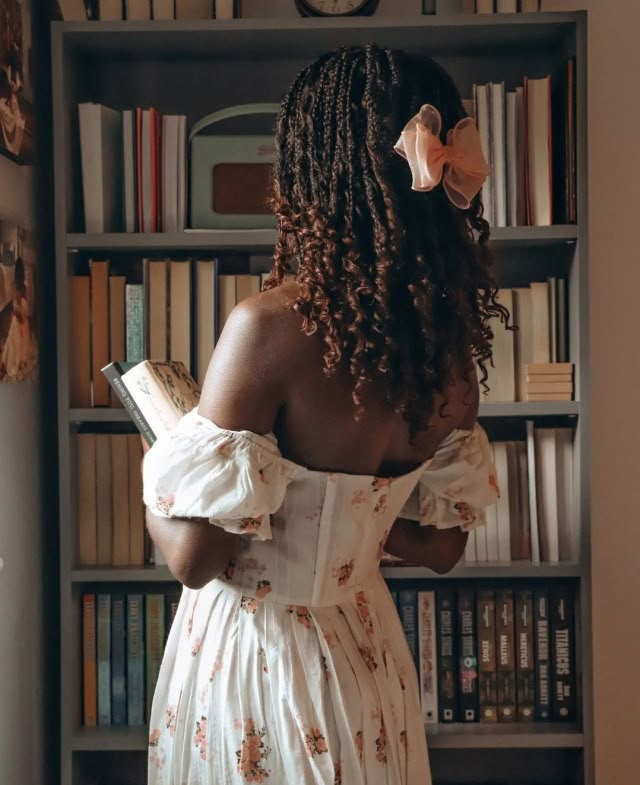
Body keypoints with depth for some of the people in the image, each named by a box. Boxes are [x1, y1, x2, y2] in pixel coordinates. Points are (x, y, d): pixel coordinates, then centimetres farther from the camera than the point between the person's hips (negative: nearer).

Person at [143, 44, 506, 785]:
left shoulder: (271, 325, -26)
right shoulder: (449, 337, -7)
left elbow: (195, 557, -20)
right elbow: (440, 544, 3)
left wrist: (154, 476, -1)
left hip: (253, 652, -5)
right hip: (363, 654, 6)